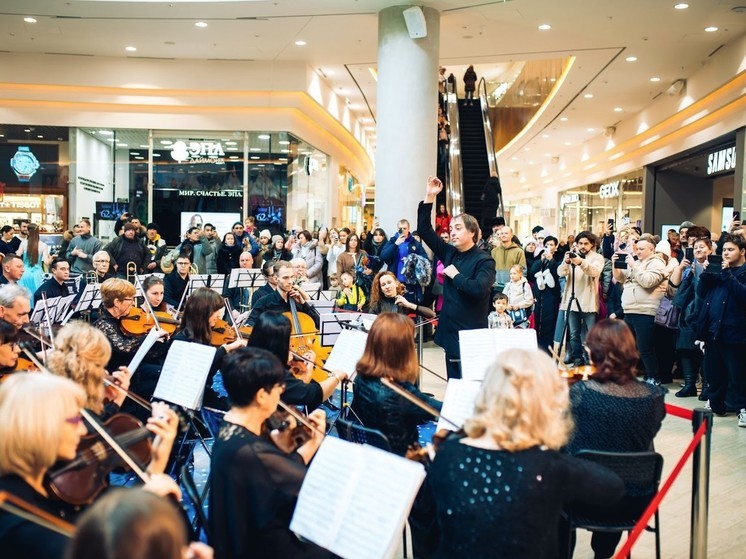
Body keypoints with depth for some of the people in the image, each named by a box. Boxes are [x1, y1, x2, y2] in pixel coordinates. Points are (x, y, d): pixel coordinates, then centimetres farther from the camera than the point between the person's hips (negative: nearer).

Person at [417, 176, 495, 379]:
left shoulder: (484, 261, -10)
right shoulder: (449, 253, 8)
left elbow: (479, 289, -28)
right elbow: (425, 230, 6)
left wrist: (456, 276, -13)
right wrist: (429, 197, -1)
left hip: (471, 335, -6)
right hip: (449, 331, 7)